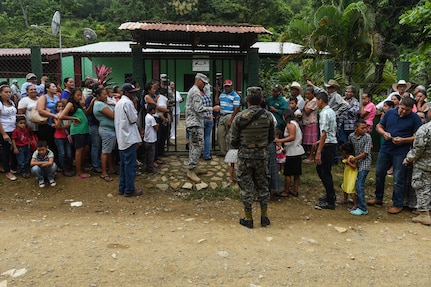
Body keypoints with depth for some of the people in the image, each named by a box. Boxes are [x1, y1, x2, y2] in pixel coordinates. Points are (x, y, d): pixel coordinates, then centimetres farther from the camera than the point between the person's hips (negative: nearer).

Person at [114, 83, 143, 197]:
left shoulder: (119, 103, 15)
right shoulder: (128, 103, -14)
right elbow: (134, 119, -12)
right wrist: (134, 104, -5)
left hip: (122, 138, 10)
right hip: (129, 138, -10)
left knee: (123, 164, 15)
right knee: (130, 164, -3)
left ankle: (122, 188, 21)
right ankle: (129, 190, 2)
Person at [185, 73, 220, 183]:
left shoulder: (192, 90, 20)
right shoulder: (196, 92, -14)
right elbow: (199, 108, -23)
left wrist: (205, 116, 24)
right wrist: (212, 109, -17)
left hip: (192, 123, 11)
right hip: (195, 124, -11)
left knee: (193, 146, 14)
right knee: (198, 147, -10)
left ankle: (193, 167, 20)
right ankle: (191, 171, -9)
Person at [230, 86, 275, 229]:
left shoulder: (240, 117, -12)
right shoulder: (268, 116, -4)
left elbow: (233, 140, -7)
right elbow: (272, 137, 7)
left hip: (245, 156, -2)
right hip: (262, 155, 2)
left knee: (246, 187, 7)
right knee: (263, 186, 15)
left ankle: (248, 218, 15)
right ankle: (264, 217, 23)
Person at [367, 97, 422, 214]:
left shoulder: (415, 118, -7)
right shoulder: (390, 113, 4)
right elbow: (379, 126, 11)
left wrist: (403, 140, -21)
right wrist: (384, 133, -9)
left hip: (401, 152, -5)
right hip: (385, 149, 5)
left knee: (398, 179, 0)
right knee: (379, 174, 14)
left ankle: (397, 204, 15)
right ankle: (378, 198, 32)